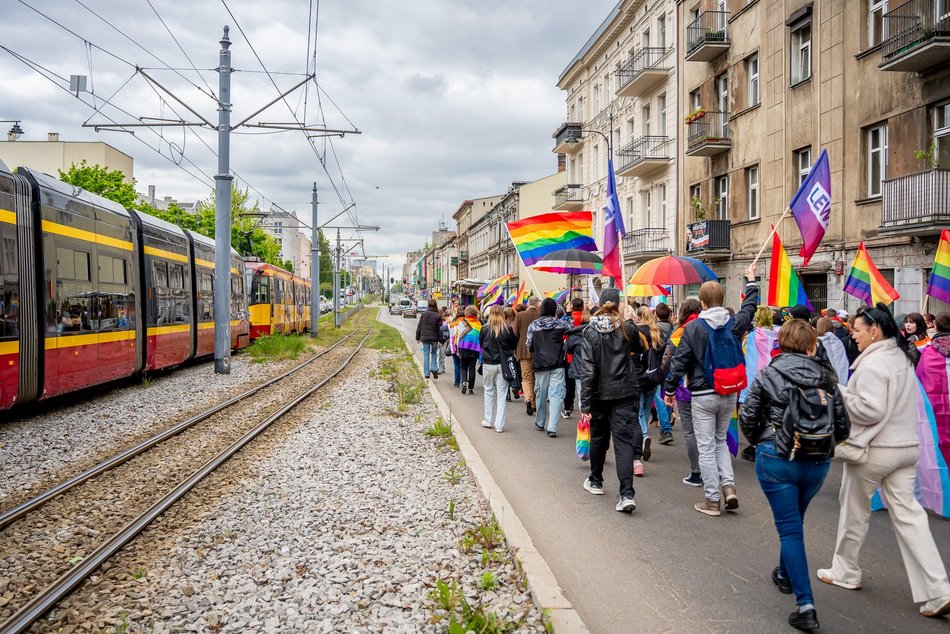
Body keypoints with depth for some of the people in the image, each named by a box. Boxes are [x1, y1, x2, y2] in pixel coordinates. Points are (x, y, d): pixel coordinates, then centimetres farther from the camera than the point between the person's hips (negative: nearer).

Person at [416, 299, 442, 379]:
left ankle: (426, 374, 5)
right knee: (433, 353, 16)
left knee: (426, 355, 5)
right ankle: (434, 369, -2)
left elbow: (419, 327, 4)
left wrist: (417, 338, 12)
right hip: (434, 338, -1)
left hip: (424, 337, 1)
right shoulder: (438, 316, -5)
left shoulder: (423, 314, -1)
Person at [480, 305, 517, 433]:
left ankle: (488, 420, 22)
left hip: (488, 363, 0)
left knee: (489, 391, 16)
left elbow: (480, 343, 6)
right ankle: (499, 424, 4)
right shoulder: (508, 329, -8)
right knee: (501, 394, 5)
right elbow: (514, 345, 4)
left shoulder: (485, 329, -7)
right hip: (503, 364, 0)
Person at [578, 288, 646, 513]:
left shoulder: (590, 332, -7)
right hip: (624, 393, 0)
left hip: (600, 393, 0)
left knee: (598, 438, 19)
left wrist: (585, 402, -9)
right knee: (624, 440, -4)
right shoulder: (628, 328, -4)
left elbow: (587, 369, -11)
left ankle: (596, 481, 36)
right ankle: (627, 494, -16)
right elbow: (640, 348, 17)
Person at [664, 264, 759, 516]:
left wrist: (670, 389, 1)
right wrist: (751, 281, 34)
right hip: (729, 394, 4)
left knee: (706, 447, 3)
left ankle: (713, 500, 7)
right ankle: (728, 485, 7)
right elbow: (749, 307, 20)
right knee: (720, 440, 22)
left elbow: (679, 361, -10)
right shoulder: (735, 323, -2)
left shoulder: (693, 327, -12)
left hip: (703, 395, -4)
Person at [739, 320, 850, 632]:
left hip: (776, 459, -3)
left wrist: (760, 442, 13)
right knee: (794, 521, 25)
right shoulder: (826, 377, 0)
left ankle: (805, 605, -4)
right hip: (818, 462, 3)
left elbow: (747, 418, -6)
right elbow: (842, 424, -1)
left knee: (789, 528, 2)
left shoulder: (766, 375, -5)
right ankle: (785, 575, 45)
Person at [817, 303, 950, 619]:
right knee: (908, 514, 7)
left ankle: (845, 572, 27)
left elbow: (870, 410, -24)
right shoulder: (902, 358, 10)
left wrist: (838, 393, -14)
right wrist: (848, 393, 10)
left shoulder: (872, 363, -19)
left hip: (873, 450, -8)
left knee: (855, 512, 11)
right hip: (906, 447, 8)